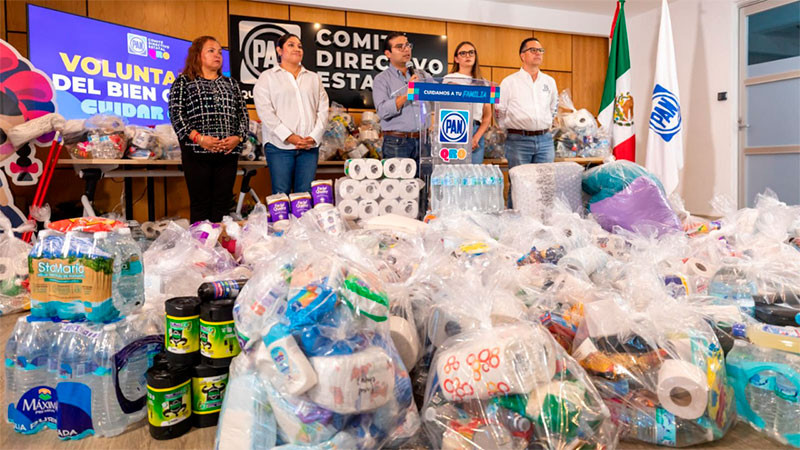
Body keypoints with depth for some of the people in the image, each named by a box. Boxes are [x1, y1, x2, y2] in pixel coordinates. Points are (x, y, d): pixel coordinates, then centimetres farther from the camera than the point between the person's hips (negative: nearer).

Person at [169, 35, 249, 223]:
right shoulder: (184, 82, 9)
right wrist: (198, 138, -15)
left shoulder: (231, 84, 20)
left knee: (222, 205, 3)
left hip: (228, 152, 3)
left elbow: (243, 114, 14)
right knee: (200, 204, -3)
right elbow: (176, 114, -1)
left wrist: (238, 137, -4)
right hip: (197, 152, -3)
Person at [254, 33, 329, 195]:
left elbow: (323, 110, 11)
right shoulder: (267, 77, 9)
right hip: (279, 145, -3)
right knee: (281, 194, -4)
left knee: (305, 194, 0)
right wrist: (288, 136, -13)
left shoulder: (314, 78, 20)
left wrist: (314, 137, -4)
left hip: (310, 145, 3)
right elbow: (265, 111, -3)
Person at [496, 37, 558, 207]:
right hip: (519, 141, -4)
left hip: (545, 140, 4)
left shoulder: (550, 82, 14)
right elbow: (500, 112, 4)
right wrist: (513, 129, 5)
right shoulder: (509, 82, 1)